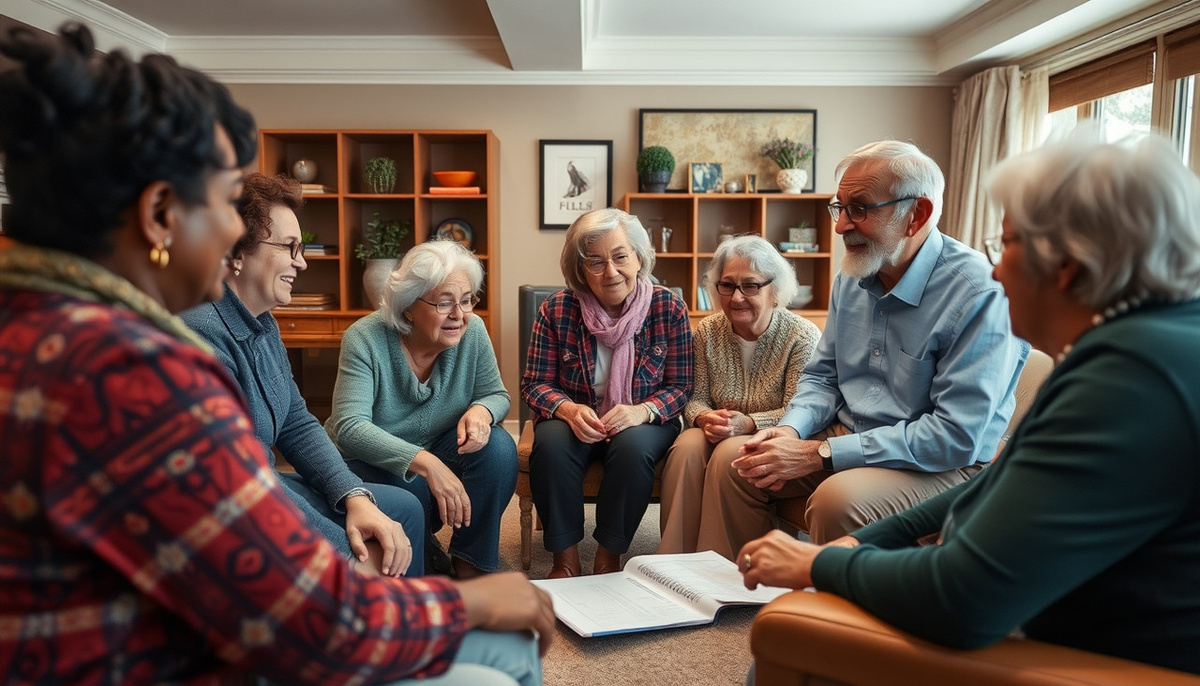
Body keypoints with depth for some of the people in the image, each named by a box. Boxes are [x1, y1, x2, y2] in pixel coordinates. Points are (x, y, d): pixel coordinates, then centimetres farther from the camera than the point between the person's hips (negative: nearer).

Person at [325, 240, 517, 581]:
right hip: (369, 461, -4)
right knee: (412, 497, -34)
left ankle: (470, 564, -7)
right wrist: (425, 463, -46)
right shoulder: (366, 339, -23)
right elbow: (349, 427, -32)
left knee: (498, 448, -23)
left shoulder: (472, 331, -13)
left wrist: (482, 410, -29)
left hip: (437, 453, 4)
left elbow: (497, 395, -1)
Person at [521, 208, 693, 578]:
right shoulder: (557, 309, -8)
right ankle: (566, 559, -14)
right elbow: (535, 383, -5)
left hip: (644, 423, 0)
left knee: (633, 447, -34)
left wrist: (643, 411, -27)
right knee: (551, 444, -32)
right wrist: (569, 409, -27)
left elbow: (680, 386, -6)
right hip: (575, 419, 1)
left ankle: (608, 558, -12)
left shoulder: (669, 308, -9)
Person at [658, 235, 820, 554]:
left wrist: (747, 423, -30)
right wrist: (704, 418, -22)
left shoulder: (803, 336, -9)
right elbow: (695, 398, 3)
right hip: (718, 433, 3)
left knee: (729, 453, -34)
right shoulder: (707, 331, 3)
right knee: (686, 448, -30)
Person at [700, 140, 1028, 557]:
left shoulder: (978, 293, -21)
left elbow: (956, 436, -25)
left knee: (837, 499, -33)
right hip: (846, 440, 7)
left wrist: (819, 454, -25)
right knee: (732, 464, -6)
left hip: (946, 464, -7)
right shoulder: (851, 277, 3)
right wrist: (791, 430, -9)